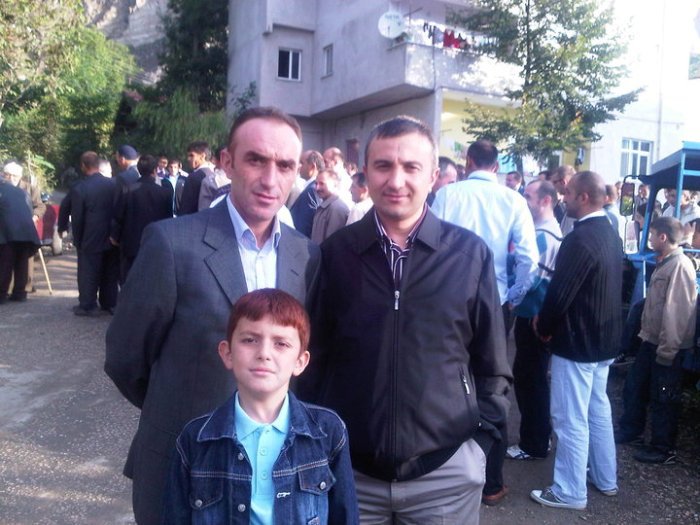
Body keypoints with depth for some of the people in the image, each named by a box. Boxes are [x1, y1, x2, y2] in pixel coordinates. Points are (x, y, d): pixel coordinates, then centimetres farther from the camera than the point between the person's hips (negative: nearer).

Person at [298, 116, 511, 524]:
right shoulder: (334, 253, -3)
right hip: (348, 469, 1)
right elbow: (315, 358, 4)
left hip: (446, 471, 0)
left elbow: (491, 364, 3)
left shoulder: (471, 253, -4)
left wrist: (480, 439, -1)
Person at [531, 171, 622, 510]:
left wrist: (543, 326, -5)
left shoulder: (579, 239, -24)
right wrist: (550, 322, 11)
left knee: (570, 419, 3)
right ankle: (605, 478, 35)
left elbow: (559, 292, -24)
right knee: (598, 410, 21)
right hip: (604, 339, 10)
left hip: (577, 341, -9)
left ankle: (570, 492, 15)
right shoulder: (610, 233, 7)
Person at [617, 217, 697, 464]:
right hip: (651, 340, 9)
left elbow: (677, 312, -23)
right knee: (633, 387, 18)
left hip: (667, 346, -9)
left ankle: (664, 449, 18)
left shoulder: (680, 266, -19)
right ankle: (631, 431, 35)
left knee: (663, 399, 4)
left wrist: (666, 349, -21)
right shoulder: (664, 263, 12)